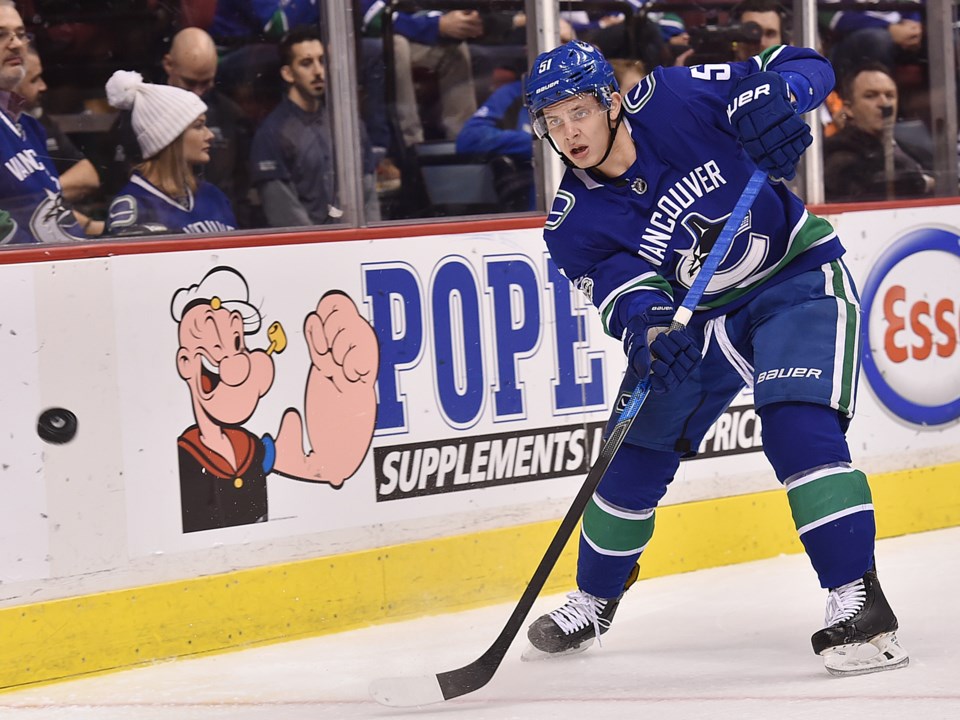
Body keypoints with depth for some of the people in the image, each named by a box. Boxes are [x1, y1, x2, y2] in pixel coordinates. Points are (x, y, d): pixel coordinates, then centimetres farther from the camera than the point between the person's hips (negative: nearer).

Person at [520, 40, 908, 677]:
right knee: (637, 451, 6)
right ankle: (595, 601, 29)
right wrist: (642, 320, -45)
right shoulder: (575, 223, -11)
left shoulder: (674, 100, -20)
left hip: (798, 277, -4)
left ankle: (859, 598, -23)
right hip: (701, 314, 5)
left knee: (797, 426, -25)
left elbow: (803, 67, -15)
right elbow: (622, 277, -23)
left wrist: (774, 94, -37)